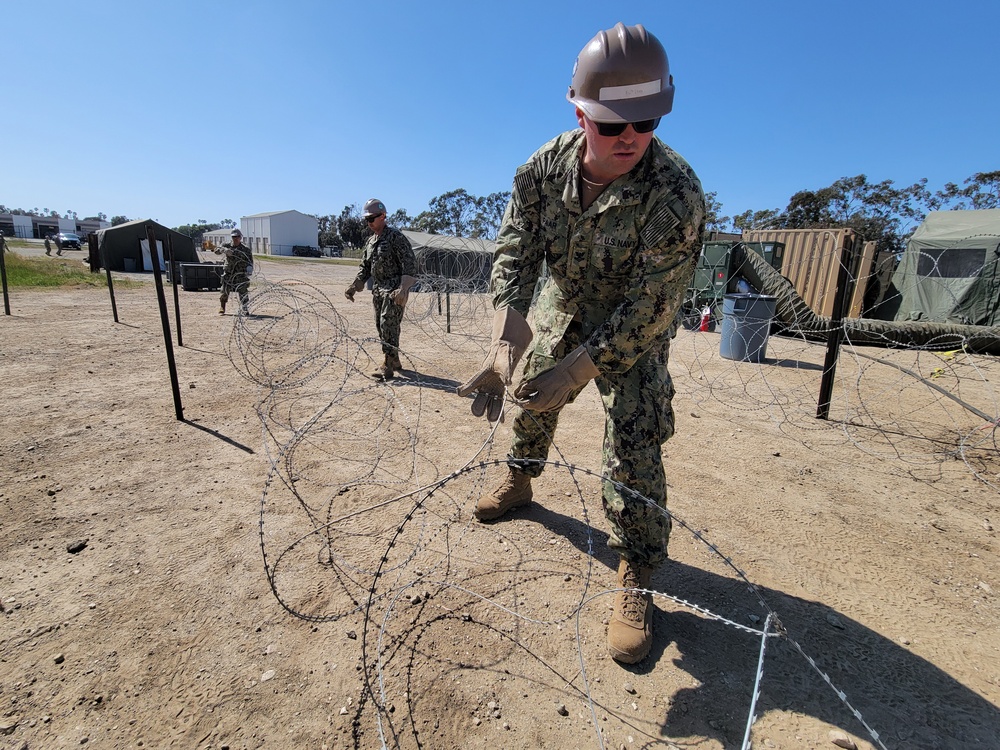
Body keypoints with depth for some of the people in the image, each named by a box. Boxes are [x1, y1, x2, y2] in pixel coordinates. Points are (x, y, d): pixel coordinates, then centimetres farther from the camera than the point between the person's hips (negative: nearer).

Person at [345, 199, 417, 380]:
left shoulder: (395, 237, -9)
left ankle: (388, 367, -11)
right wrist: (355, 286, 9)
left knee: (388, 324, -14)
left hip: (394, 288, -8)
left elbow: (410, 264, -16)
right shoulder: (370, 241, 15)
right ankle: (394, 361, 22)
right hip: (378, 289, 8)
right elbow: (364, 267, 21)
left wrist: (403, 288, -24)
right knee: (380, 325, 10)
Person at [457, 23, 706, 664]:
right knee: (528, 398, 18)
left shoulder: (677, 192, -29)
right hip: (562, 306, 5)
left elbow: (650, 305, -30)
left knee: (634, 446, -12)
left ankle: (636, 578, 6)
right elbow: (514, 253, -22)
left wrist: (576, 371, -36)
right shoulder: (545, 168, -17)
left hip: (634, 330, -4)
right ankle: (520, 482, 47)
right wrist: (507, 333, -39)